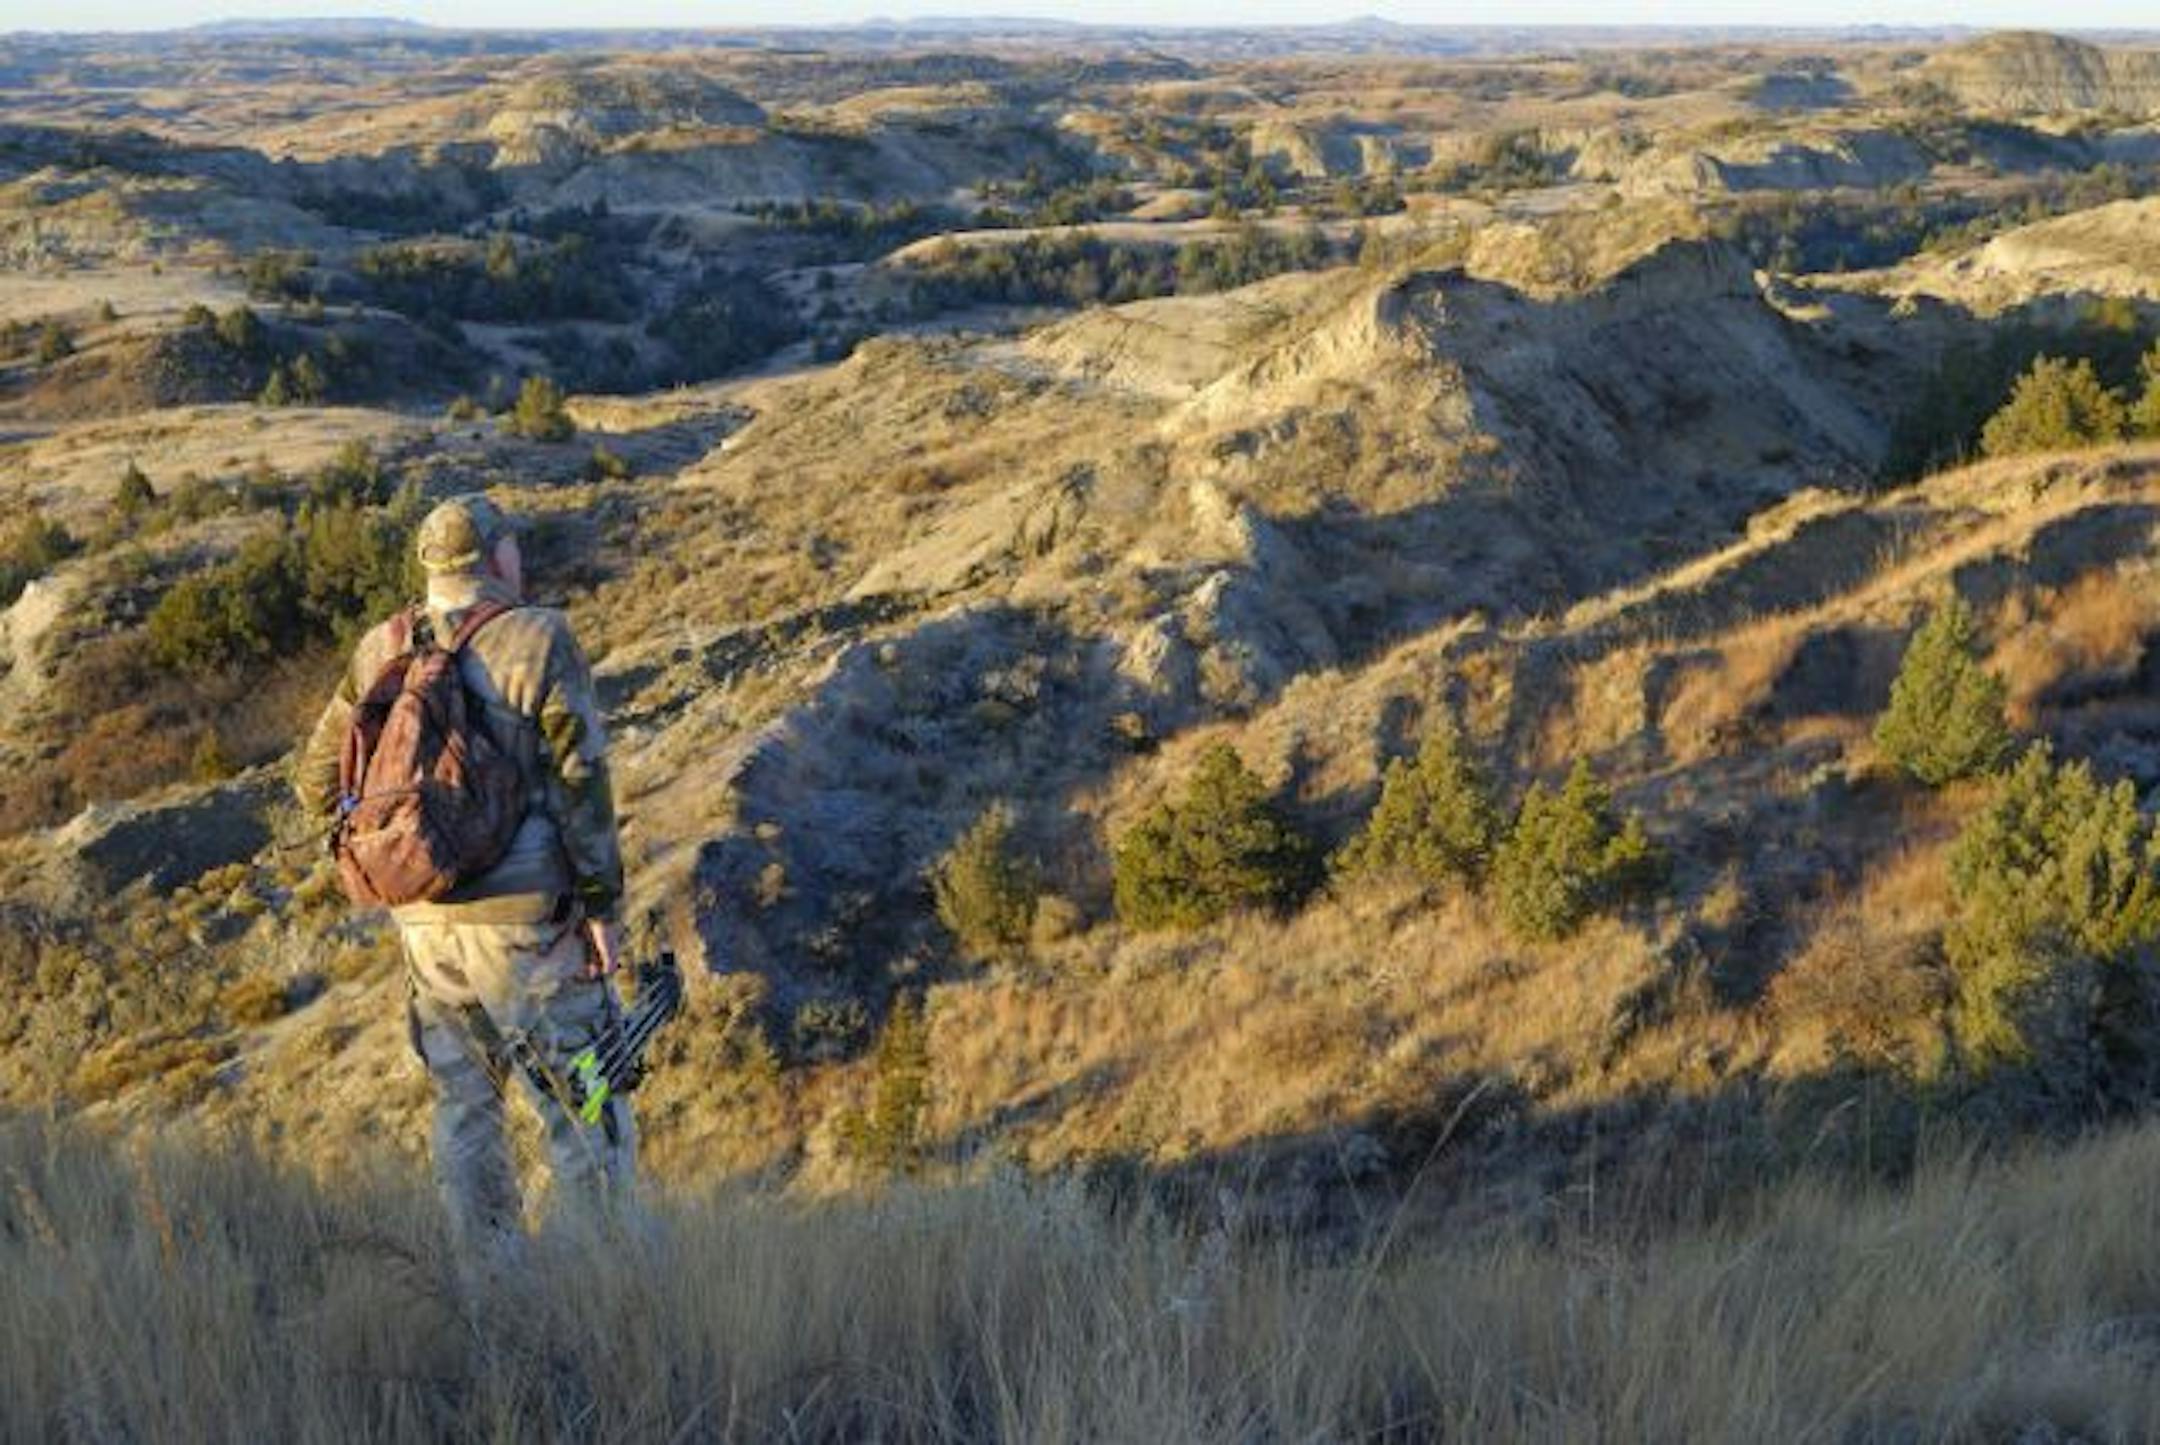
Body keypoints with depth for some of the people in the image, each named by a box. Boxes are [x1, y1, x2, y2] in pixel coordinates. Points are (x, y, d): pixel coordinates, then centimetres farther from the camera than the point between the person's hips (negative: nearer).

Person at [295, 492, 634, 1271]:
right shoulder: (539, 642, -11)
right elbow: (580, 784, -13)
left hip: (426, 921, 6)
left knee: (464, 1105, 16)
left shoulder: (382, 651, 5)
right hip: (524, 919, -5)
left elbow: (318, 782, 10)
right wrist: (602, 906, -7)